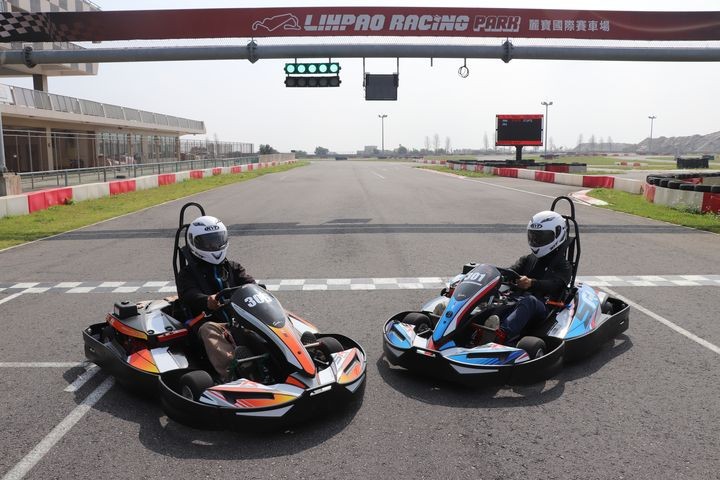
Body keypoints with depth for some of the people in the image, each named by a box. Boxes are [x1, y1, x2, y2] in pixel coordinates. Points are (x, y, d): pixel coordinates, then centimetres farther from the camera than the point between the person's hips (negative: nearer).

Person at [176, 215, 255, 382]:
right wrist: (207, 301, -33)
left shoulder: (233, 268, 24)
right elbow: (190, 297, -8)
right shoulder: (187, 274, 13)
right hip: (214, 323, -2)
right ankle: (231, 371, -55)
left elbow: (249, 284, 7)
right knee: (208, 329, -36)